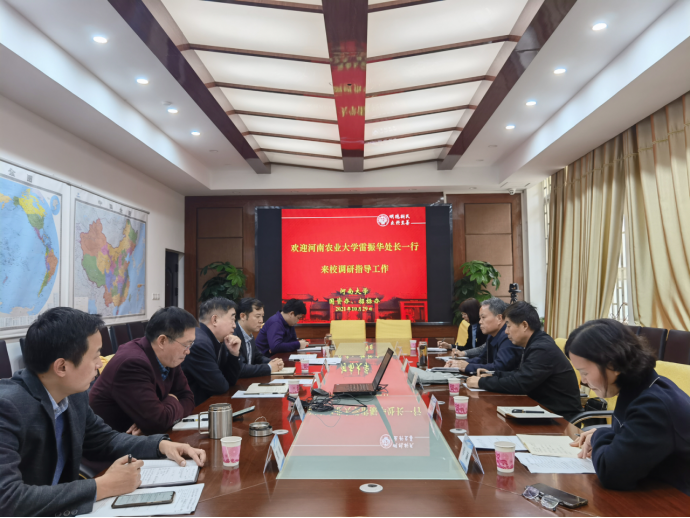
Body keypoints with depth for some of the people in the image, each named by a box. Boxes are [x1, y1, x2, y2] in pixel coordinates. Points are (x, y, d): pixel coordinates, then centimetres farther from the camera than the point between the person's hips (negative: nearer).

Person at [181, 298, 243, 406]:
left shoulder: (218, 342, 4)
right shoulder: (199, 343, -24)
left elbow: (230, 381, 8)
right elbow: (220, 387, -20)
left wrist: (234, 354, -5)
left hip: (206, 402, 8)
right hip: (194, 408, -8)